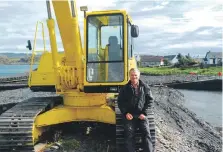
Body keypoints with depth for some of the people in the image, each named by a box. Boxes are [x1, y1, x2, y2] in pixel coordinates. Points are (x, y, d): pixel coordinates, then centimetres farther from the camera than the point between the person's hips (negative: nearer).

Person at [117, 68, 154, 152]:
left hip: (141, 114, 0)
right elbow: (120, 101, 9)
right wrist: (126, 113, -4)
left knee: (146, 132, -14)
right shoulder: (125, 88, 7)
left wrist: (144, 113, -4)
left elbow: (150, 100, 7)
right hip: (129, 115, 0)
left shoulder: (145, 87, 6)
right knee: (129, 133, -15)